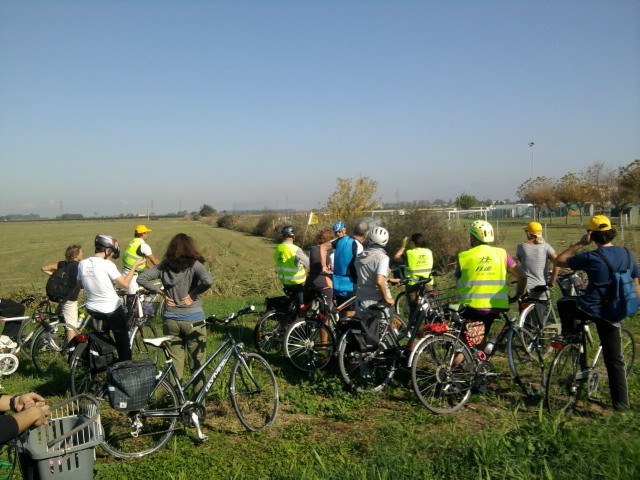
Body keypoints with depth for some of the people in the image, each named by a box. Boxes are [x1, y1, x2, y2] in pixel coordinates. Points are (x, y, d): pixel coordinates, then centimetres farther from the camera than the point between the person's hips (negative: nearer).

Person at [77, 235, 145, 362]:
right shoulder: (107, 264, -19)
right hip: (113, 310, -6)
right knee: (123, 345, 7)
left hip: (92, 310, 6)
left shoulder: (82, 263, -2)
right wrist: (135, 265, -7)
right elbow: (125, 283, -16)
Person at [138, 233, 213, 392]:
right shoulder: (194, 264, -9)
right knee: (197, 361, 9)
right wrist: (193, 295, -12)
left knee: (174, 360, 15)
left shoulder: (164, 266, 4)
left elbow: (141, 278, 2)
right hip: (193, 320, -4)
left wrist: (162, 293, 1)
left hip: (170, 320, 4)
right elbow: (208, 280, -26)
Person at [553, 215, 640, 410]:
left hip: (590, 308, -5)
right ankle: (621, 403, 15)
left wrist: (580, 243, -2)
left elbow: (558, 261, -6)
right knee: (614, 360, 12)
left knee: (564, 303, 28)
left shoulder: (592, 257, -15)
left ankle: (568, 335, 23)